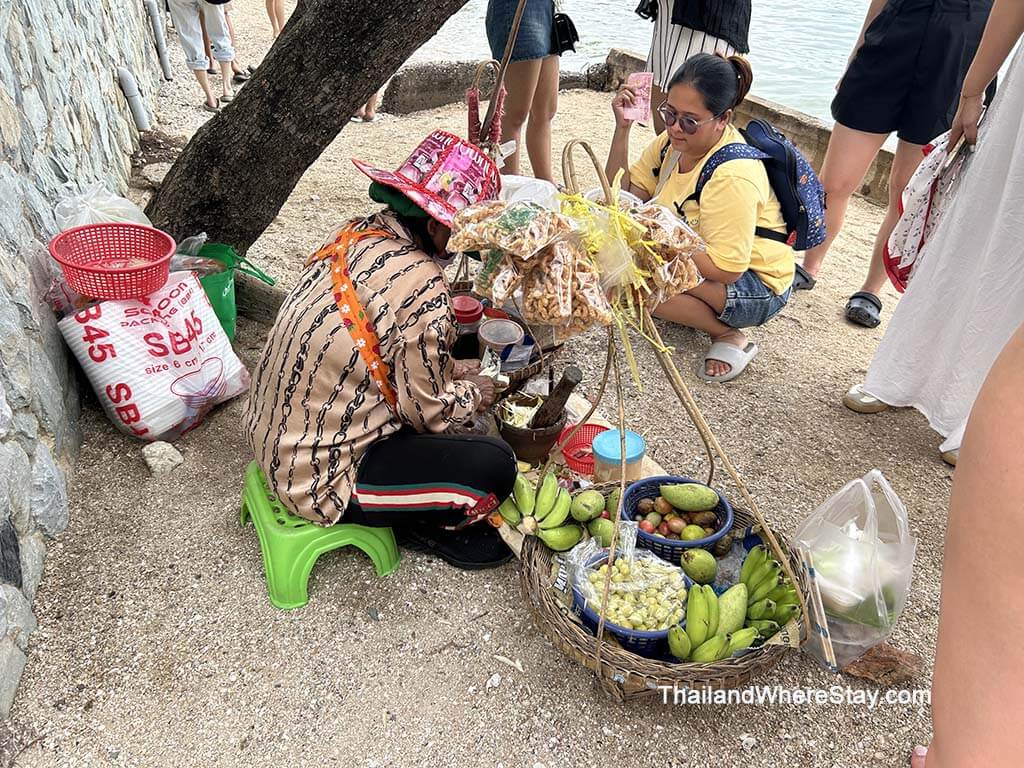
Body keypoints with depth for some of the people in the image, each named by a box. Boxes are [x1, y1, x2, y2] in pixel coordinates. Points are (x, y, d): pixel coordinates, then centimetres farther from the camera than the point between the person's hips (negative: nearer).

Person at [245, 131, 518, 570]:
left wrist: (454, 372, 9)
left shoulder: (356, 235, -2)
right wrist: (474, 394, 5)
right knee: (497, 466, -10)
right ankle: (428, 526, 16)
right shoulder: (423, 288, -26)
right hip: (321, 478, -9)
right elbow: (428, 411, -15)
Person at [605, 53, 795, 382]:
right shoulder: (675, 140, -6)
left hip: (757, 286, -8)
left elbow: (726, 269, -30)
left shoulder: (733, 176, -30)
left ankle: (729, 336, -11)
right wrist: (622, 128, -13)